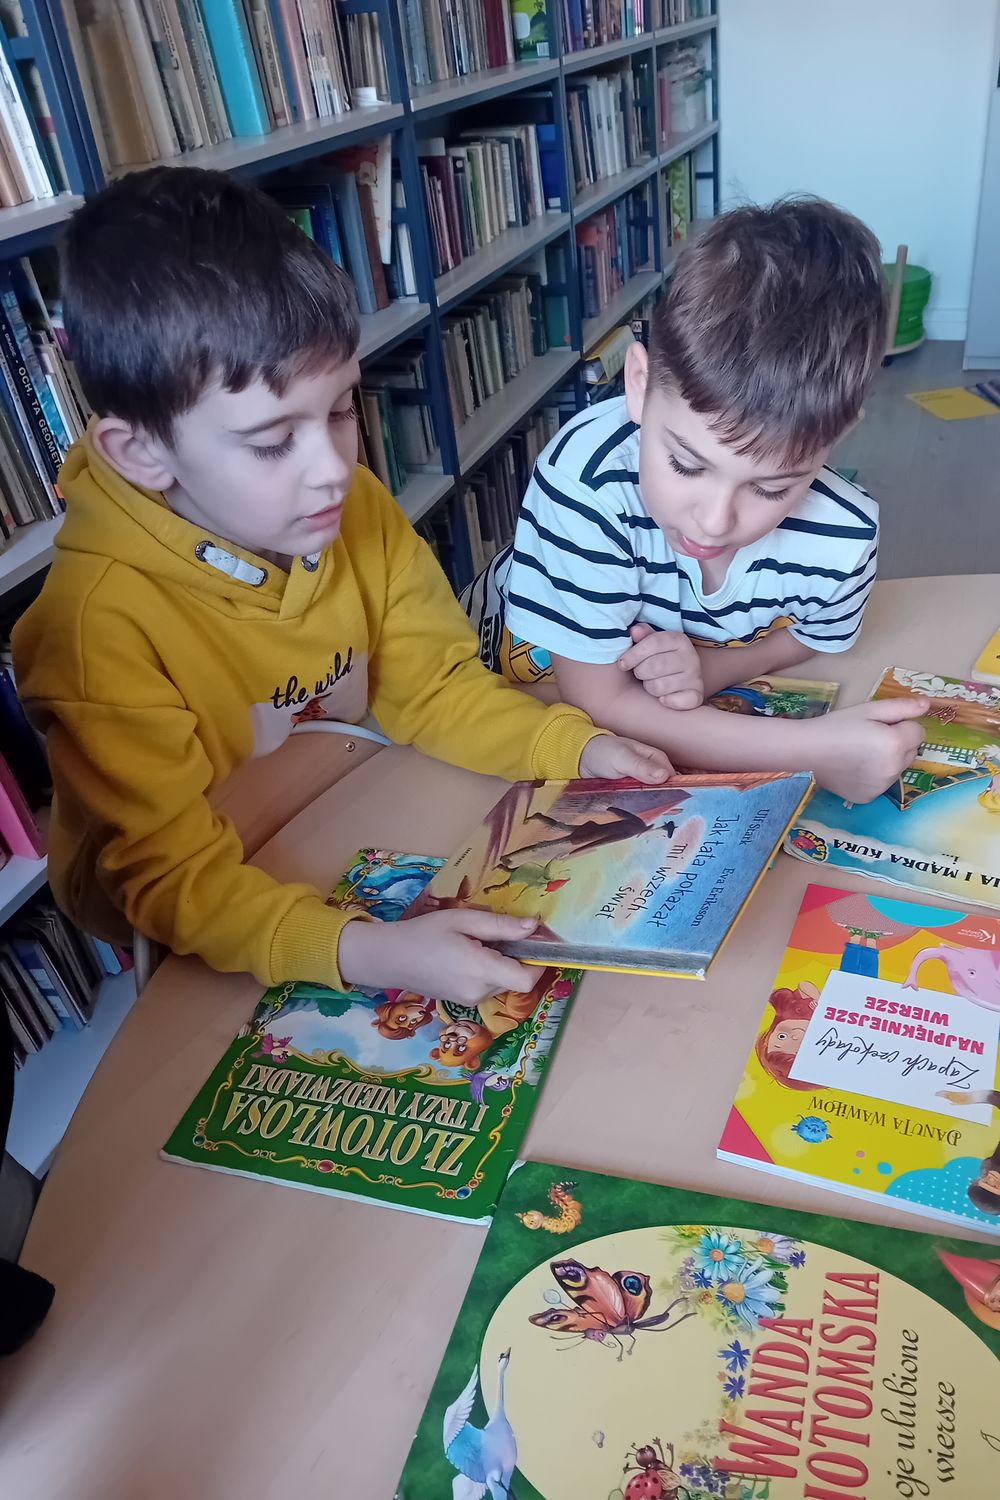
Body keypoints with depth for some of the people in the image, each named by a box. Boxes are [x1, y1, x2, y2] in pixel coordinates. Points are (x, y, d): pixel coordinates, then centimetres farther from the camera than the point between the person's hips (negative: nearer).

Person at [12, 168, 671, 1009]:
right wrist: (364, 952, -41)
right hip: (213, 950, -5)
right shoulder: (103, 621, -28)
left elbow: (430, 686, -1)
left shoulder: (357, 511, -11)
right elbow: (172, 873, -26)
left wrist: (572, 744, -18)